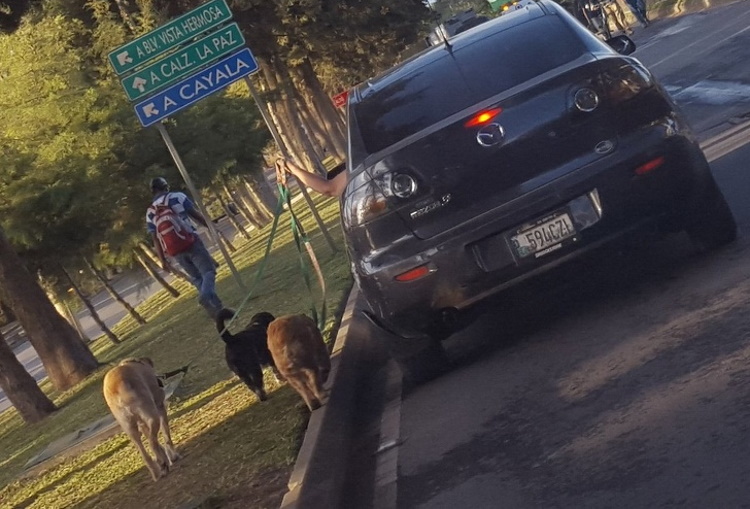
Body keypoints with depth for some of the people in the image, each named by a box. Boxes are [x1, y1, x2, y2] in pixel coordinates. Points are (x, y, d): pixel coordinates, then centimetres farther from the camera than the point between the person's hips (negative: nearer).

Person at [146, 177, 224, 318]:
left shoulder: (150, 213, 12)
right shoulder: (177, 197, 1)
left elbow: (155, 239, 9)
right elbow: (196, 215, 0)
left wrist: (163, 260, 12)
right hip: (191, 242, -4)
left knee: (197, 278, 15)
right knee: (208, 271, -3)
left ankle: (216, 308, 7)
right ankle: (206, 295, -34)